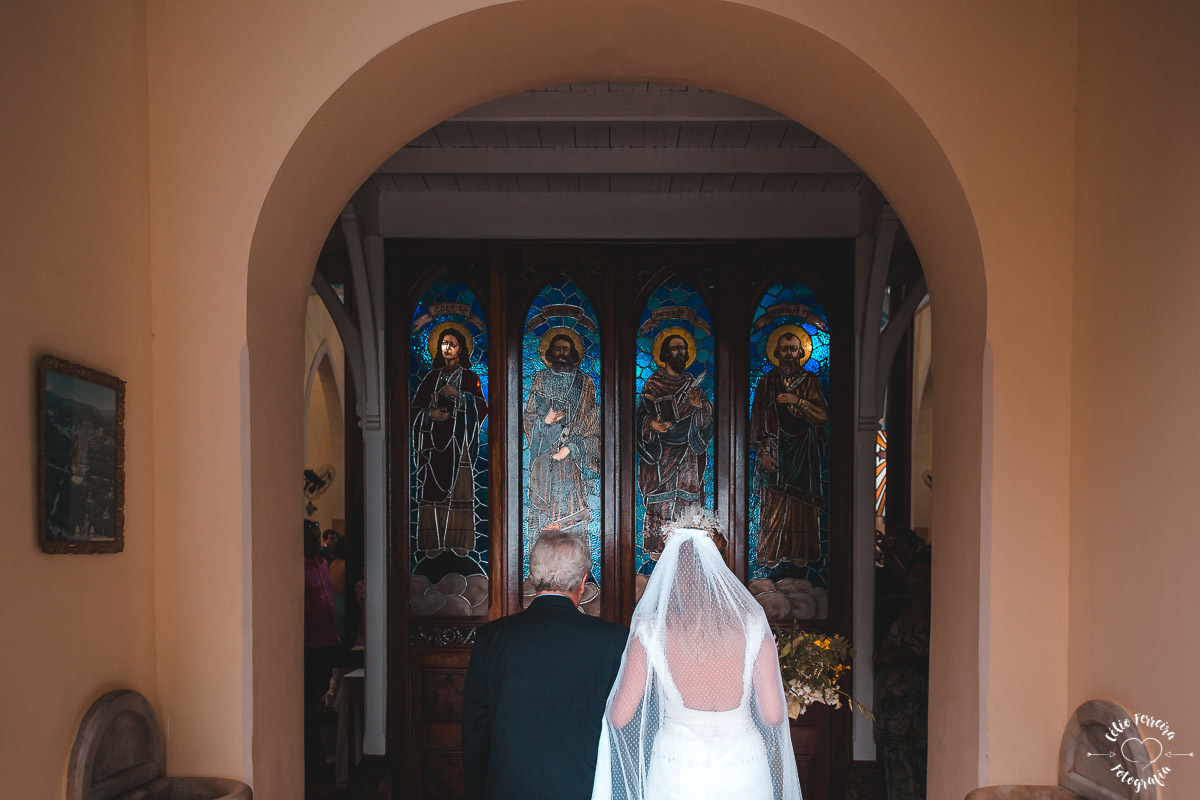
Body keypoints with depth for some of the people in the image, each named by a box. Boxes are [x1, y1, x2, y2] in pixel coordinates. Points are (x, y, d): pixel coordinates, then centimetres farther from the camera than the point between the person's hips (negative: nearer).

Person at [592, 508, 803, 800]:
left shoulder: (650, 630, -9)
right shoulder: (752, 624, -5)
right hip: (744, 773, 2)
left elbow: (619, 717, -5)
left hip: (677, 774, -1)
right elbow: (774, 715, -5)